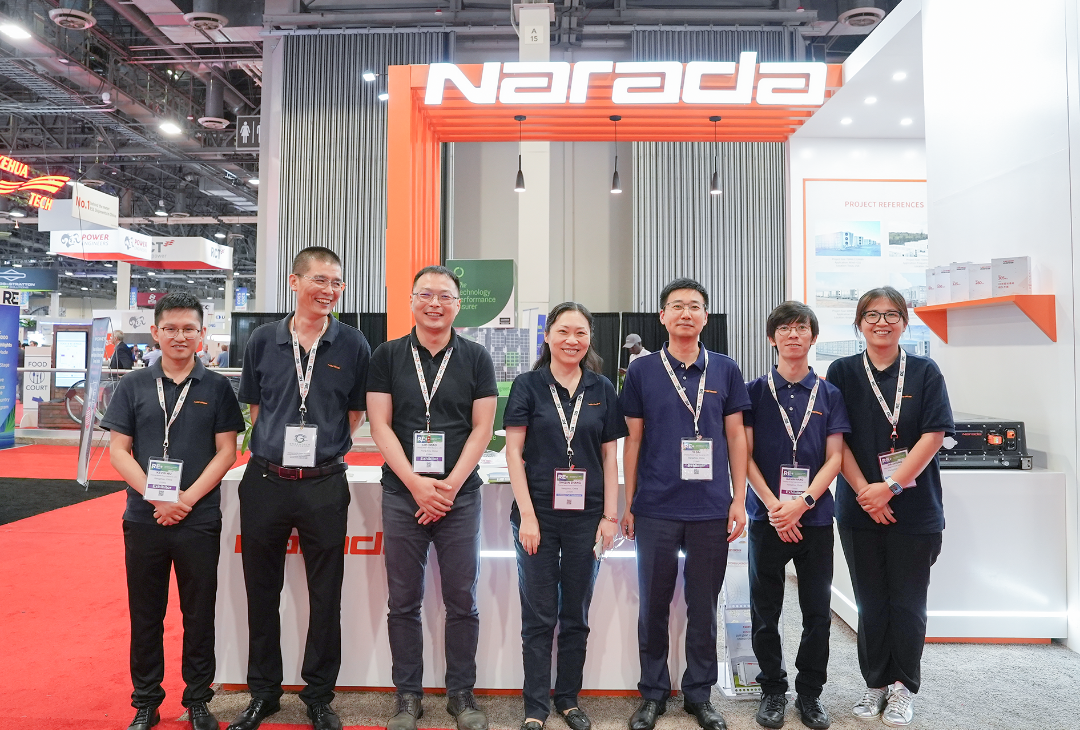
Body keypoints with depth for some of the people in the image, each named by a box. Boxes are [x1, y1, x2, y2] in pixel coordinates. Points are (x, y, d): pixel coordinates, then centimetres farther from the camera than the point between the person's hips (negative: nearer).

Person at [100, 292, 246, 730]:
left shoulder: (216, 387, 1)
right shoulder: (134, 385, 4)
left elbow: (226, 452, -1)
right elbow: (118, 450, 2)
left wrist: (187, 498, -12)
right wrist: (156, 496, -12)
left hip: (200, 520, -1)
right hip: (143, 518, 1)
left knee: (199, 614, 8)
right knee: (145, 613, 12)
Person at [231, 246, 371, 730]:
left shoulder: (352, 345, -2)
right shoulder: (263, 341, 3)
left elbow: (355, 413, 6)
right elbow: (254, 408, 12)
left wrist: (324, 448, 2)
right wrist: (275, 447, 4)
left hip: (324, 485, -1)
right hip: (265, 481, 2)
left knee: (325, 597, 9)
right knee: (262, 593, 14)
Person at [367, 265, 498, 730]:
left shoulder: (475, 359, 3)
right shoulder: (387, 356, 4)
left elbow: (481, 430, 0)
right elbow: (380, 425, -1)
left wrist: (449, 486, -9)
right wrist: (416, 483, -11)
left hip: (460, 495, 0)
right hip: (402, 494, 1)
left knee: (462, 600, 6)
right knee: (404, 602, 9)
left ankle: (461, 693, 23)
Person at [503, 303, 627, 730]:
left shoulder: (602, 390, 5)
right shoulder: (528, 386, -2)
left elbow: (609, 455, 7)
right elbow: (514, 451, -4)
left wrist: (610, 515, 1)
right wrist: (527, 515, -10)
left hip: (586, 515, 2)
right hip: (538, 514, -2)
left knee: (576, 614, 14)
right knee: (539, 616, 7)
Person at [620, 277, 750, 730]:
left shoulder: (725, 370, 5)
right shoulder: (642, 371, 2)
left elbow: (736, 438, 7)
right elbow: (633, 440, 4)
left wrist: (739, 499, 1)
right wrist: (628, 504, 3)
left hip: (712, 509, 1)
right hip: (655, 509, 0)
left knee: (704, 607, 12)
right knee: (653, 606, 10)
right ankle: (653, 693, 27)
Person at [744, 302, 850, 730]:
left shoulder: (829, 394, 6)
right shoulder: (755, 391, 2)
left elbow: (834, 458, 1)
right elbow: (746, 456, -2)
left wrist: (802, 502, -12)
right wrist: (774, 506, -11)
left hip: (815, 516, 1)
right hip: (767, 515, -1)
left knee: (818, 612, 8)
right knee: (765, 610, 6)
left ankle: (810, 692, 25)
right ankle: (773, 690, 23)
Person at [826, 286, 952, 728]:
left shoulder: (925, 372, 1)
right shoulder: (842, 372, 2)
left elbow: (933, 435, -6)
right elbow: (837, 439, -2)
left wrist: (891, 486, -14)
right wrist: (865, 491, -11)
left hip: (915, 509, 0)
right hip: (859, 508, 1)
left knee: (908, 604, 7)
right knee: (871, 603, 9)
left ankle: (903, 688, 24)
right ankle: (875, 684, 25)